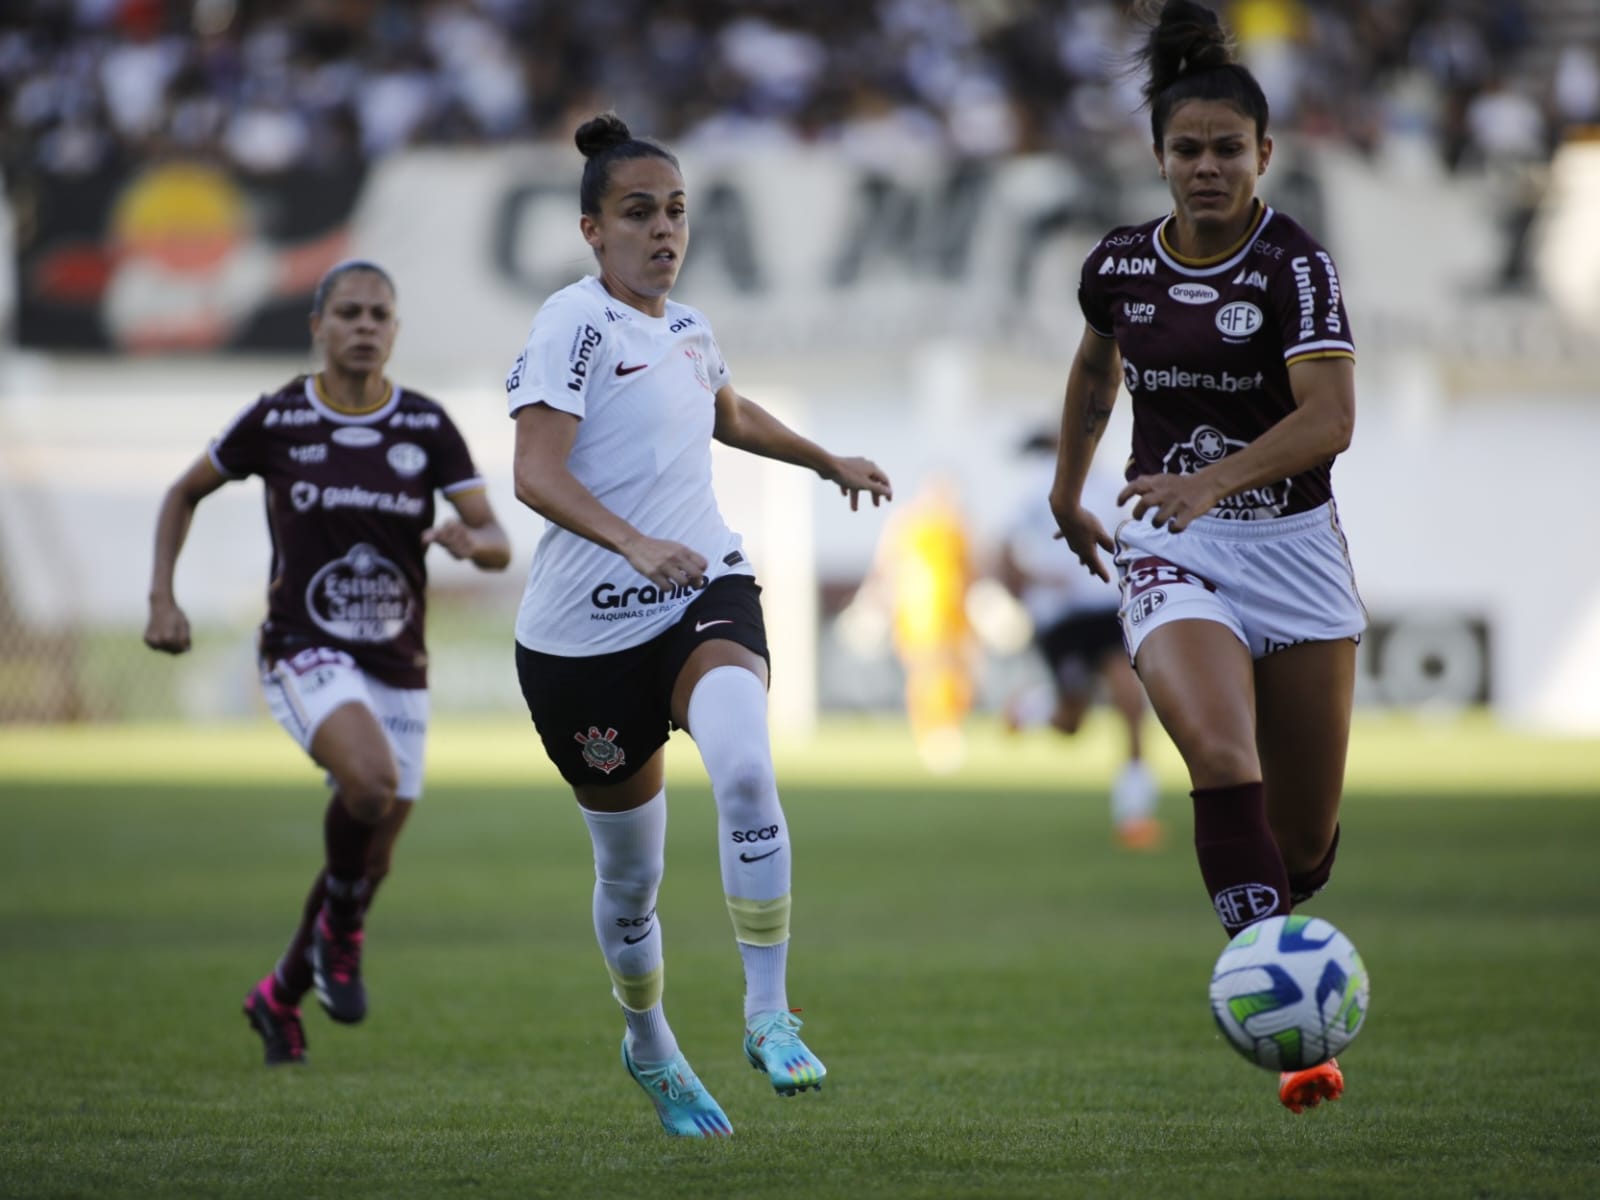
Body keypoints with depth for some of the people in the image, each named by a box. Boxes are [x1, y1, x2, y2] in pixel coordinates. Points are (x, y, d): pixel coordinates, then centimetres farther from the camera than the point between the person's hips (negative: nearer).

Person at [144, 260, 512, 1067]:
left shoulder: (427, 427, -1)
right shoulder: (277, 420, -5)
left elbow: (499, 546, -6)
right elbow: (185, 492, 11)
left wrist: (470, 541, -29)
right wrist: (162, 598, 1)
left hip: (397, 665, 4)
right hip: (306, 654, -4)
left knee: (371, 860, 9)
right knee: (372, 780, -32)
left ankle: (281, 996, 34)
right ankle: (339, 933, -4)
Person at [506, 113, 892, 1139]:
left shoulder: (689, 331, 11)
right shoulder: (576, 323, -11)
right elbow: (537, 475, -24)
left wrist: (831, 461, 41)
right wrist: (636, 545, -38)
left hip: (706, 594, 4)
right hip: (586, 628, -4)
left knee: (745, 769, -28)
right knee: (629, 871, 9)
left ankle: (769, 1014, -22)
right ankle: (648, 1043, 37)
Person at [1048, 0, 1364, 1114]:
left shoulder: (1297, 266, -11)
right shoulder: (1119, 266, 2)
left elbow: (1331, 417, -23)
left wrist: (1215, 478, -36)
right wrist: (1068, 487, 29)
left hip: (1292, 549, -1)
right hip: (1171, 552, 1)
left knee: (1305, 835, 6)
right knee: (1222, 759, -27)